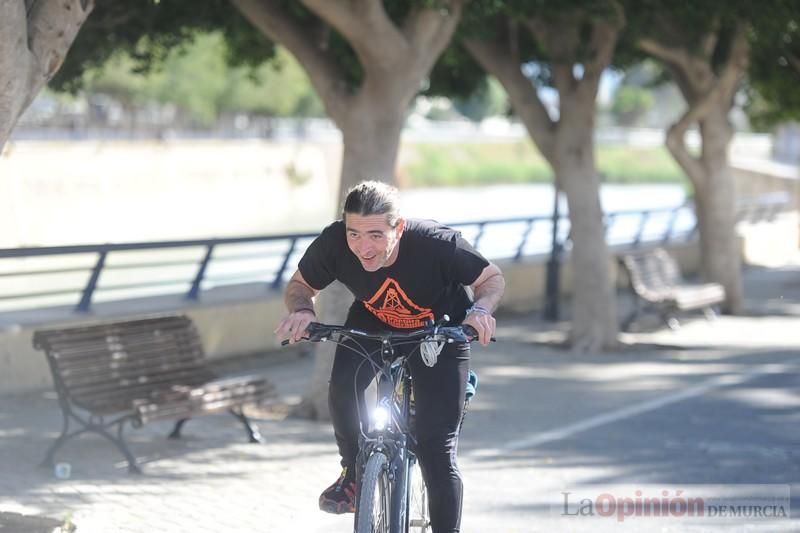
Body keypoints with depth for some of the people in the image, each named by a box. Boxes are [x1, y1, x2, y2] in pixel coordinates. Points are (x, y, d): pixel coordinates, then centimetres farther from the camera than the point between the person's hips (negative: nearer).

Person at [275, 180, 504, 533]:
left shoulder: (437, 244, -35)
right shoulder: (333, 243, -29)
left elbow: (491, 278, -17)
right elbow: (300, 285, -9)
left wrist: (480, 309, -38)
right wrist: (302, 309, -32)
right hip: (372, 324, 2)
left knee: (437, 450, -11)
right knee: (343, 387, -28)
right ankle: (354, 472, -1)